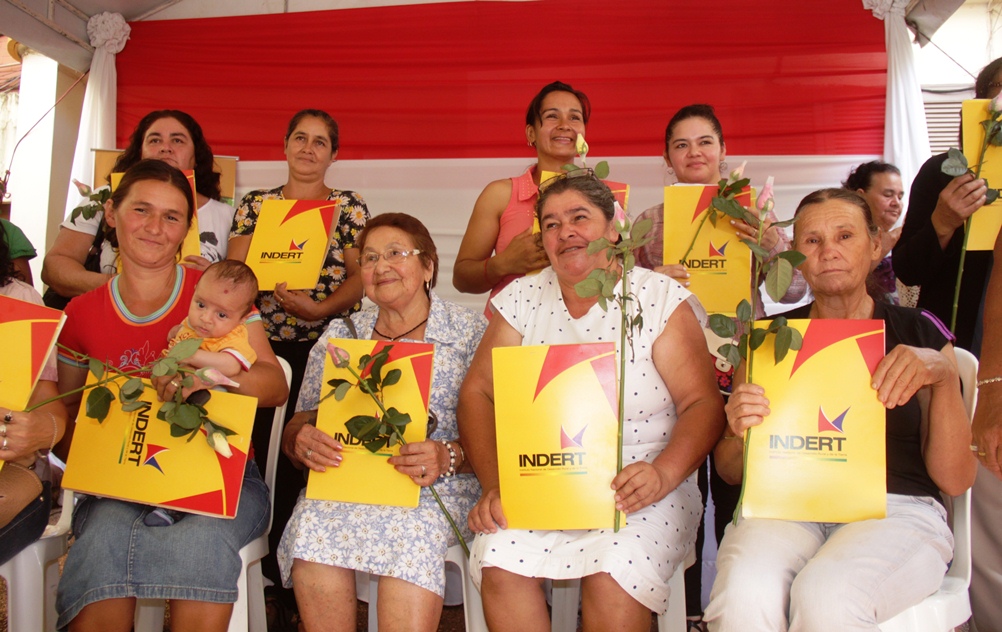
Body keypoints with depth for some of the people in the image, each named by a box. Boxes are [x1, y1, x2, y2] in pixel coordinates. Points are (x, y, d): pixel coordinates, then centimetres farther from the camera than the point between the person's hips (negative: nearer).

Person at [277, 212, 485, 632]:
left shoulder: (470, 332, 4)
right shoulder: (339, 336, 15)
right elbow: (299, 424, 13)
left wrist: (449, 457, -22)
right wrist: (302, 440, -11)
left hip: (439, 487, -3)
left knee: (412, 532, -36)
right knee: (313, 526, -30)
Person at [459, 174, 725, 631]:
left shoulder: (662, 298, -1)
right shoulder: (522, 299, 8)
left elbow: (703, 404, -6)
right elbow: (478, 393, 3)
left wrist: (663, 474, -24)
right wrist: (493, 484, -11)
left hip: (638, 487, -2)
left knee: (612, 572, -30)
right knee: (499, 563, -25)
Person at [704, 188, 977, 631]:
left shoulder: (919, 332, 10)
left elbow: (955, 480, 4)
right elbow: (731, 472, 12)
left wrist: (943, 376, -9)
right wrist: (743, 435, -11)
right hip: (786, 505, 1)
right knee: (743, 596, -33)